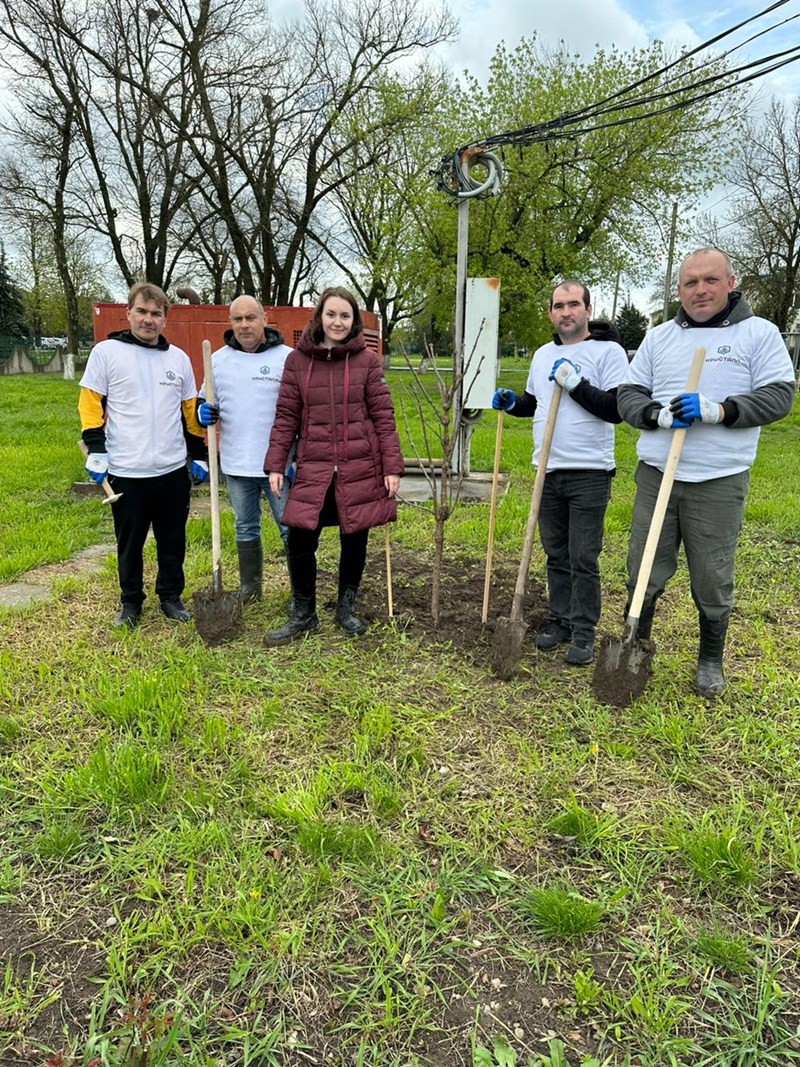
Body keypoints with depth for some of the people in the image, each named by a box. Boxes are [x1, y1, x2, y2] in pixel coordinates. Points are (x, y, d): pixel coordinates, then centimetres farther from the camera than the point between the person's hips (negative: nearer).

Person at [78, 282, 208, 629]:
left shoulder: (178, 357, 10)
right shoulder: (106, 352, 0)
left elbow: (190, 411, 15)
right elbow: (90, 405, 0)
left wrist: (199, 455, 14)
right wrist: (95, 450, -9)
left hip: (173, 469, 3)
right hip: (126, 471, -3)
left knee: (173, 541, 11)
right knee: (130, 543, 9)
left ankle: (171, 597, 28)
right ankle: (130, 602, 25)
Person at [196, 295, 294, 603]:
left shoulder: (287, 358, -5)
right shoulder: (218, 359, 6)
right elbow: (204, 401, 17)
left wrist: (301, 457, -9)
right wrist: (203, 412, -8)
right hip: (236, 464, 4)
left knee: (291, 528, 3)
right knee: (245, 529, 16)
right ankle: (250, 588, 31)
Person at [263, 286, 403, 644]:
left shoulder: (366, 360, 2)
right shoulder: (297, 360, 5)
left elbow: (383, 416, 1)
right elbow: (286, 416, 5)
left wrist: (392, 467, -5)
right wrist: (275, 465, -2)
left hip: (360, 468, 0)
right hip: (313, 468, 1)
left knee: (354, 540, 9)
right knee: (300, 540, -4)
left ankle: (346, 608, 30)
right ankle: (302, 614, 17)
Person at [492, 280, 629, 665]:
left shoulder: (608, 351, -6)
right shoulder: (543, 354, 14)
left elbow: (617, 409, -15)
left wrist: (576, 383, -20)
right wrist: (511, 403, 6)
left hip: (589, 473, -6)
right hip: (548, 471, 6)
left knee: (584, 558, 0)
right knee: (556, 554, 13)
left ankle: (584, 633, 11)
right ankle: (560, 621, 26)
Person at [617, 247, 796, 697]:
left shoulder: (759, 332, 3)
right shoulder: (659, 337, 12)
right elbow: (628, 396, 9)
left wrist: (718, 410, -18)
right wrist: (658, 415, -12)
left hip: (720, 483, -2)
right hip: (656, 475, 3)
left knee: (713, 580, 6)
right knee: (644, 573, 7)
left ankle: (712, 661, 27)